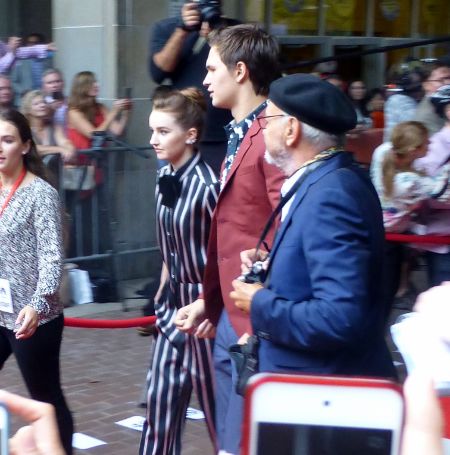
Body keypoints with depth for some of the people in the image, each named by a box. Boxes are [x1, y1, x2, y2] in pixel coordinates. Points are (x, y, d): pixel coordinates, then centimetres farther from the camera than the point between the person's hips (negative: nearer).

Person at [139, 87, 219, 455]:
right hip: (174, 302, 8)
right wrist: (163, 291, 17)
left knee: (215, 400, 6)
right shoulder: (165, 178, 5)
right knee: (161, 397, 12)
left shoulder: (208, 185, -20)